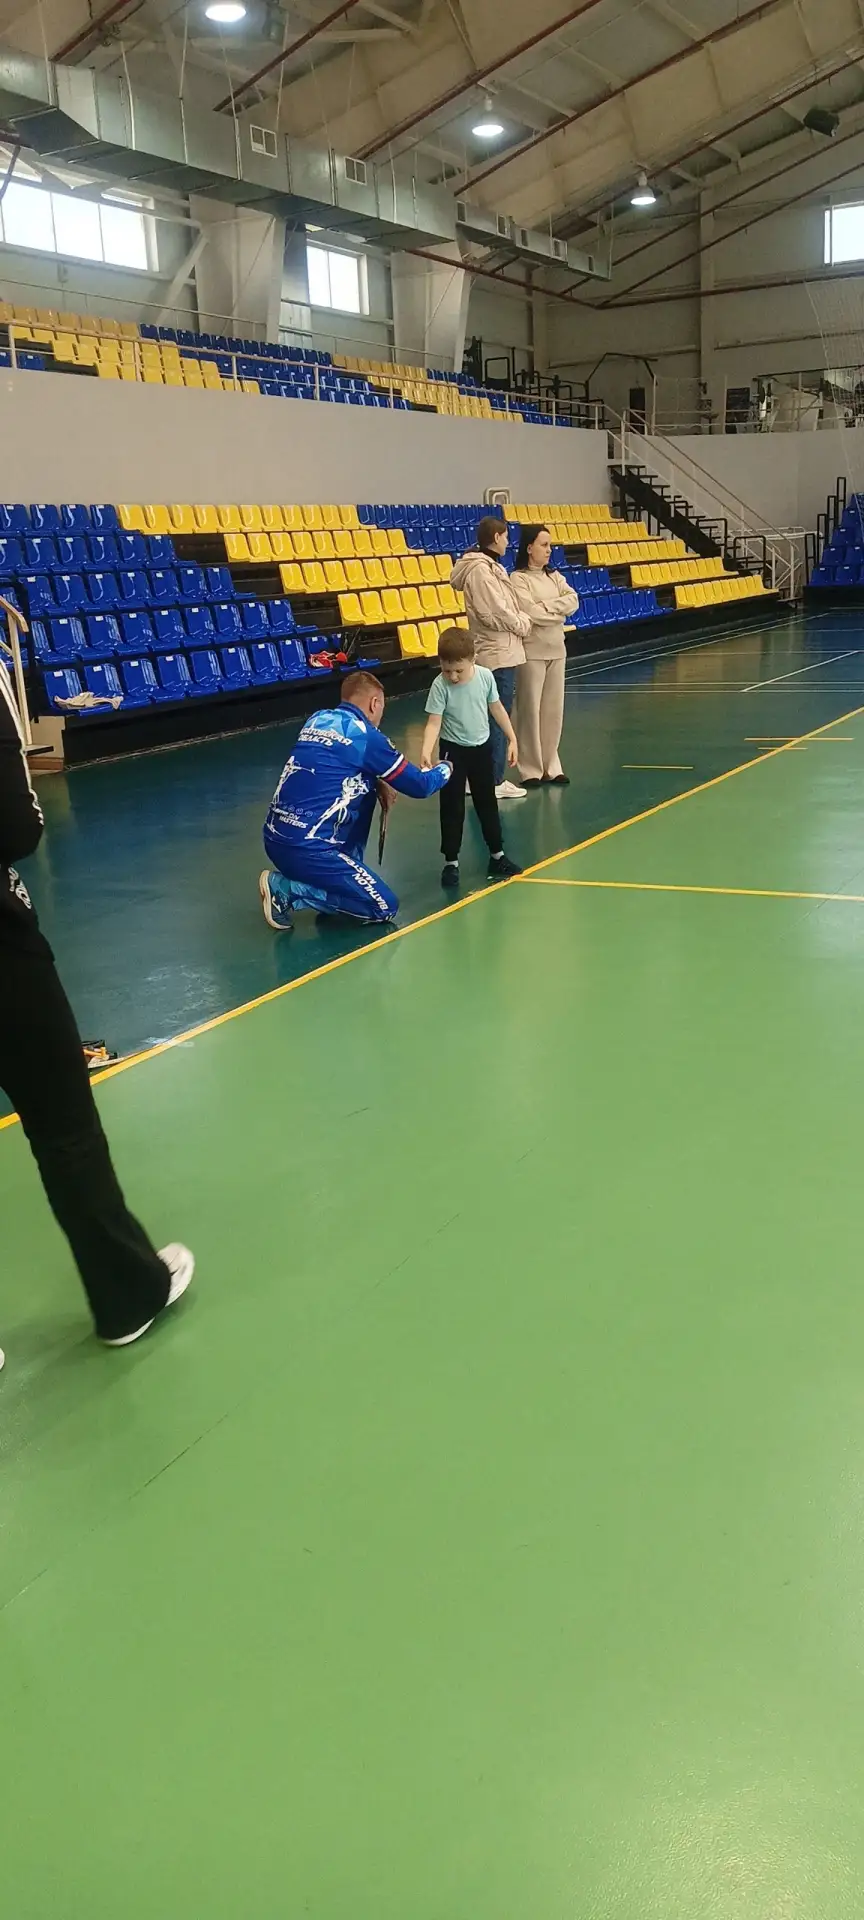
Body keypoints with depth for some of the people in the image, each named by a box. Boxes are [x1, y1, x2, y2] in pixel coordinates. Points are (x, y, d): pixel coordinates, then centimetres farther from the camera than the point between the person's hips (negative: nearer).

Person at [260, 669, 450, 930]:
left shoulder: (318, 719, 12)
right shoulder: (367, 736, -7)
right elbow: (419, 786, 1)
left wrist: (377, 783, 15)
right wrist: (443, 770, 23)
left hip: (275, 836, 8)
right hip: (306, 847, -8)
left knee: (365, 787, 22)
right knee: (385, 906, 2)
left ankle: (346, 875, 21)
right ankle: (285, 889, -3)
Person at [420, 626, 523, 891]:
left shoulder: (485, 676, -11)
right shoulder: (440, 686, -20)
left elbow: (496, 708, 4)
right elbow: (434, 722, -22)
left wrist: (511, 739, 7)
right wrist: (426, 752, -38)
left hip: (482, 748, 3)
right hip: (453, 751, -3)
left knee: (487, 803, 15)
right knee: (452, 808, 1)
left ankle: (497, 855, 27)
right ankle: (451, 862, 10)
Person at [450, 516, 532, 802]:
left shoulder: (490, 567, 14)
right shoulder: (481, 570, -17)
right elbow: (496, 614, -21)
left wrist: (521, 620, -3)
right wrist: (523, 625, -7)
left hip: (500, 652, 10)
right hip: (498, 653, -10)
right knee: (499, 719, -3)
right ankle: (495, 782, 4)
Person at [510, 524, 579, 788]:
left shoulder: (554, 576, 12)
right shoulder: (518, 579, -8)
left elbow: (573, 601, 0)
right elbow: (531, 613, -19)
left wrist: (546, 606, -13)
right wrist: (559, 611, -6)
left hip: (556, 650, 7)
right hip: (531, 652, -6)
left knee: (554, 709, 8)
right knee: (531, 710, -2)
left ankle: (551, 766, 16)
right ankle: (532, 770, 4)